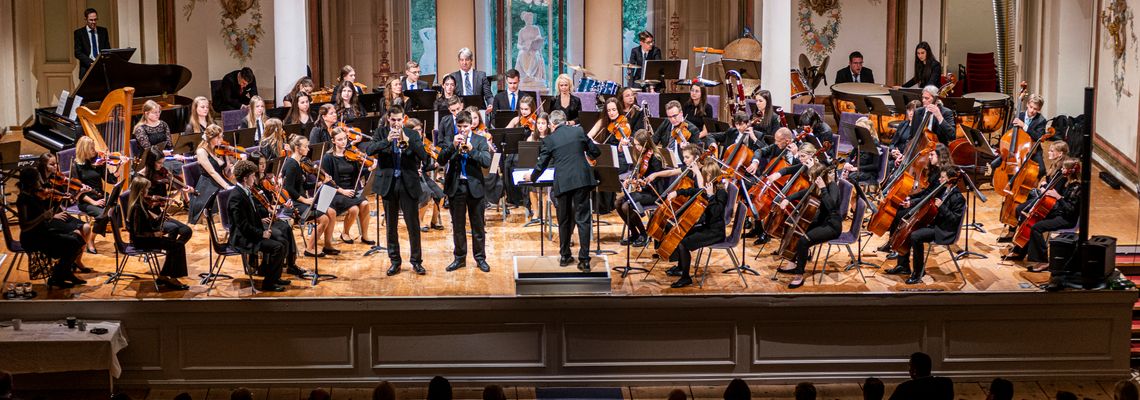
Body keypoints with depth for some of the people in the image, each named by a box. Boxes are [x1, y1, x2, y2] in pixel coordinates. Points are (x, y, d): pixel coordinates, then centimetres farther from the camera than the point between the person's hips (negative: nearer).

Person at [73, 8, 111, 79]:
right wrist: (91, 63, -17)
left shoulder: (103, 31, 12)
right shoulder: (79, 33, 3)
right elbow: (78, 53, -3)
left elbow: (108, 49, 12)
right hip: (87, 69, -2)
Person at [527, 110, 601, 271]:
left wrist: (532, 177, 26)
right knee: (583, 219, 2)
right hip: (582, 179, 0)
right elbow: (595, 152, 10)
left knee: (564, 220, 15)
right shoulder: (579, 131, 5)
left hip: (562, 183, 0)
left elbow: (541, 164, 7)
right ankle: (584, 259, -3)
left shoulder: (549, 140, 2)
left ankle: (565, 256, 24)